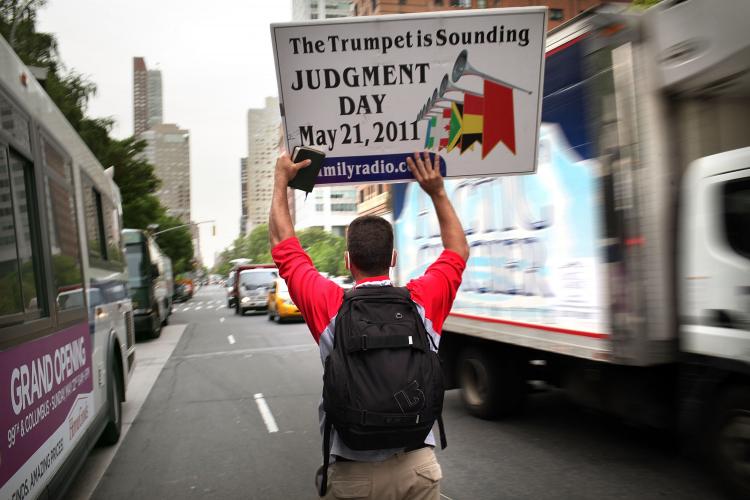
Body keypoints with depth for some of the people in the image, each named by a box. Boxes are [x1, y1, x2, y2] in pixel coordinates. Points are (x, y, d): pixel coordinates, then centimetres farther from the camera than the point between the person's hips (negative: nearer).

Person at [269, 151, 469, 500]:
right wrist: (437, 192, 17)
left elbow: (283, 245, 5)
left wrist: (281, 180, 14)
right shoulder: (422, 302, -6)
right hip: (416, 467, 1)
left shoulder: (330, 307, -10)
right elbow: (458, 251, 14)